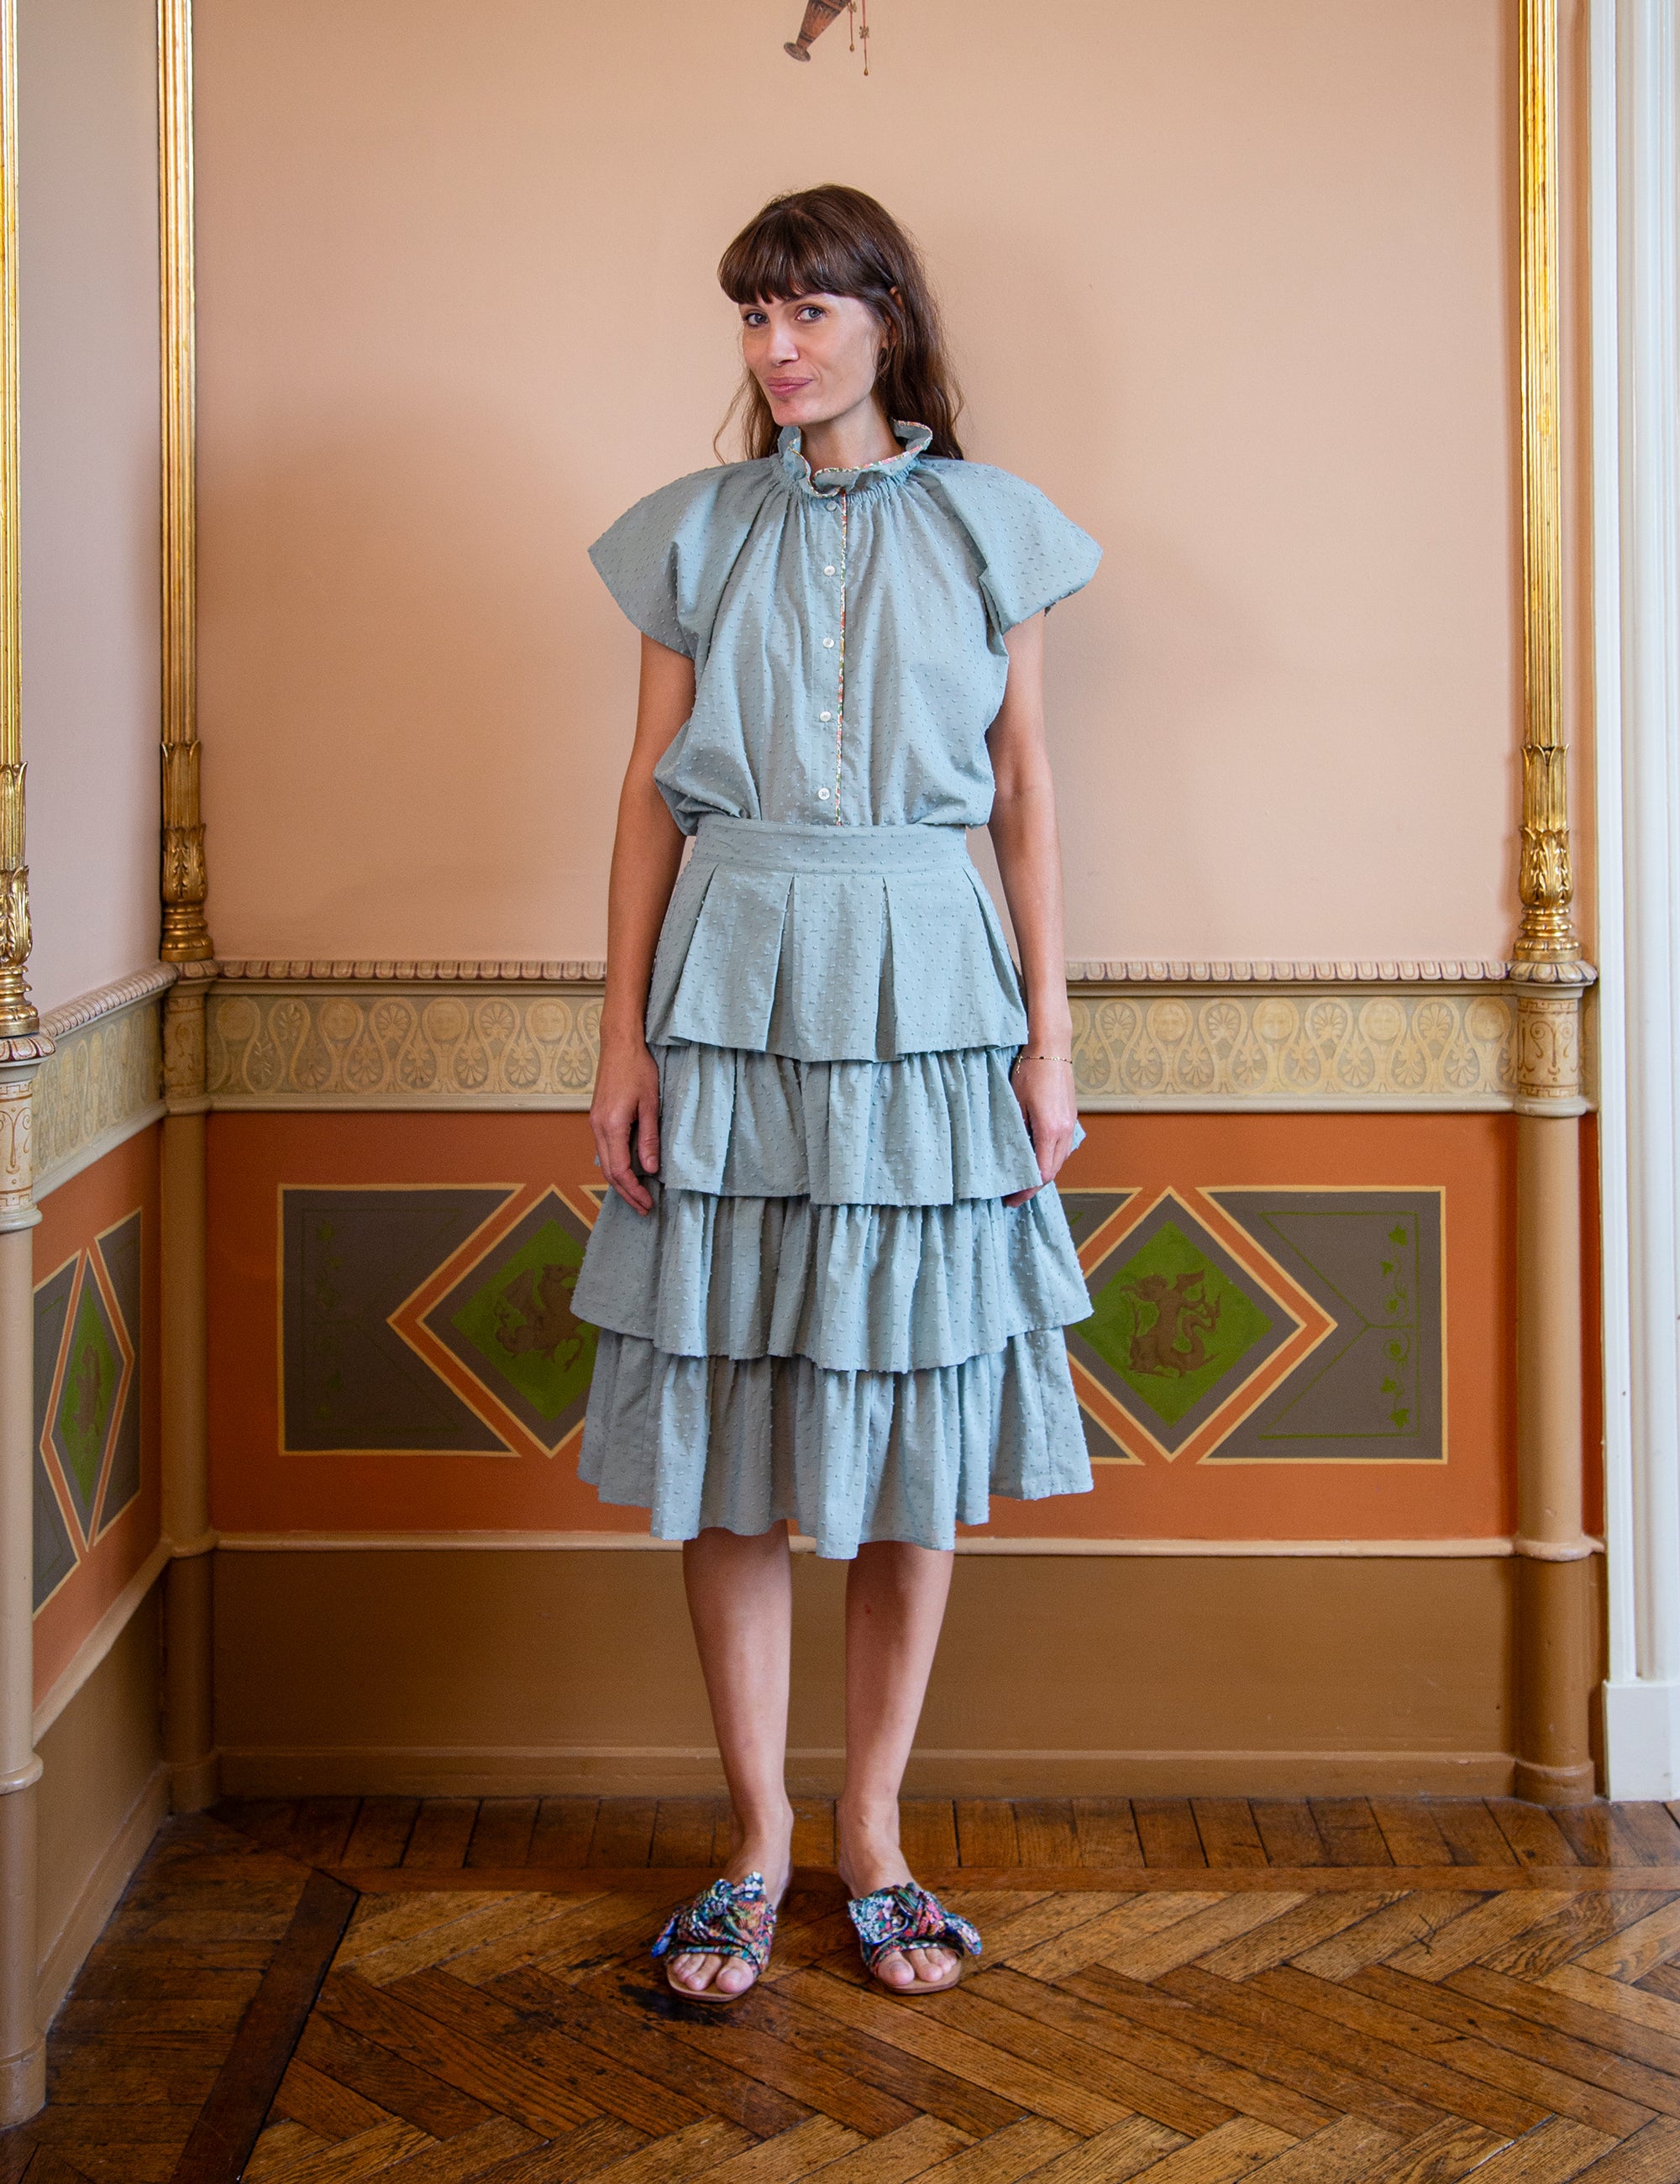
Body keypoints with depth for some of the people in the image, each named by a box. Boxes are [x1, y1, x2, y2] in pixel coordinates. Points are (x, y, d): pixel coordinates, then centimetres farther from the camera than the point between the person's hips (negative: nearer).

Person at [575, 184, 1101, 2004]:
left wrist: (1049, 1033, 1)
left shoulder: (984, 528, 6)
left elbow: (1026, 793, 7)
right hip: (731, 984, 0)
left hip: (926, 986, 0)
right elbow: (649, 792, 7)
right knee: (726, 1442, 2)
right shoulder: (694, 534, 7)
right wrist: (624, 1034, 0)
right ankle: (756, 1835, 17)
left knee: (915, 1433, 4)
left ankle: (873, 1829, 18)